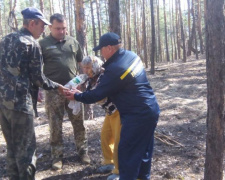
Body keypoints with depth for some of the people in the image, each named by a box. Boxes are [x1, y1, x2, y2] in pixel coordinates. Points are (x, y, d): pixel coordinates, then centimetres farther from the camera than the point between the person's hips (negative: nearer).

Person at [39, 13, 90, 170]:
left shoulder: (73, 42, 8)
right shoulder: (43, 44, 0)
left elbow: (82, 62, 16)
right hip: (53, 91, -2)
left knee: (78, 122, 10)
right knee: (55, 125, 6)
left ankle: (83, 151, 24)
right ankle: (57, 156, 18)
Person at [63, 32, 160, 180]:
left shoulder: (115, 69, -22)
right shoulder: (131, 55, 6)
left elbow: (97, 95, -13)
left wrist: (77, 96, 3)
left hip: (138, 115, -10)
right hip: (150, 111, 10)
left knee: (127, 152, 1)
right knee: (143, 149, 21)